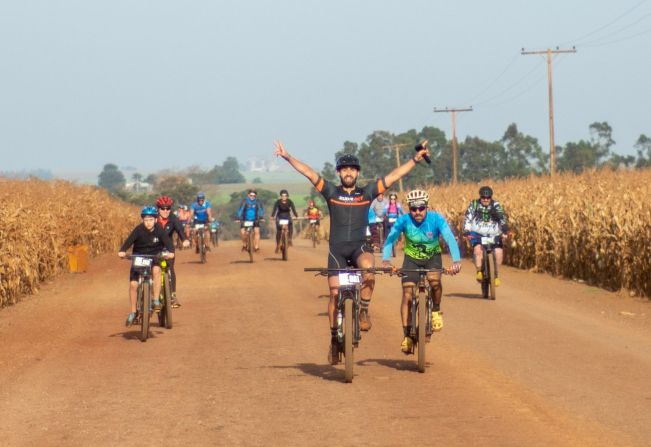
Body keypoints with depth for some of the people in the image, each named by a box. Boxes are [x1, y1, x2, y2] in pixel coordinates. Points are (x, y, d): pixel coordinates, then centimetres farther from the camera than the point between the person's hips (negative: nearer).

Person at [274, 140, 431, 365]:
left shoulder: (367, 192, 5)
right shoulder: (331, 192, 4)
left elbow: (394, 175, 5)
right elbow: (309, 172, -2)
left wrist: (416, 158, 2)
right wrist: (287, 157, -10)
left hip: (360, 246, -1)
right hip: (337, 249, 1)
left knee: (368, 269, -34)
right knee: (335, 293, -4)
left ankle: (364, 310, -12)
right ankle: (334, 339, 10)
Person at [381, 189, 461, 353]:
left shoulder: (436, 219, -24)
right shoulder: (403, 221, -22)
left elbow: (450, 239, -33)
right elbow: (390, 239, -29)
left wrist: (456, 261, -49)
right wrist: (385, 260, -47)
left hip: (432, 257, -1)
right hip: (412, 259, 1)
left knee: (434, 280, -31)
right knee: (407, 295, -13)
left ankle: (436, 311, -4)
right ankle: (407, 336, -6)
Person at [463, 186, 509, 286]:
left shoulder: (496, 206, 1)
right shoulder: (474, 205, 0)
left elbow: (503, 219, -9)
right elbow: (468, 218, -8)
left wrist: (505, 232, -25)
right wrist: (466, 232, -23)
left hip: (493, 235, 1)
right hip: (477, 234, -1)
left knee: (499, 252, -18)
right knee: (478, 249, -31)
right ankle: (479, 272, -20)